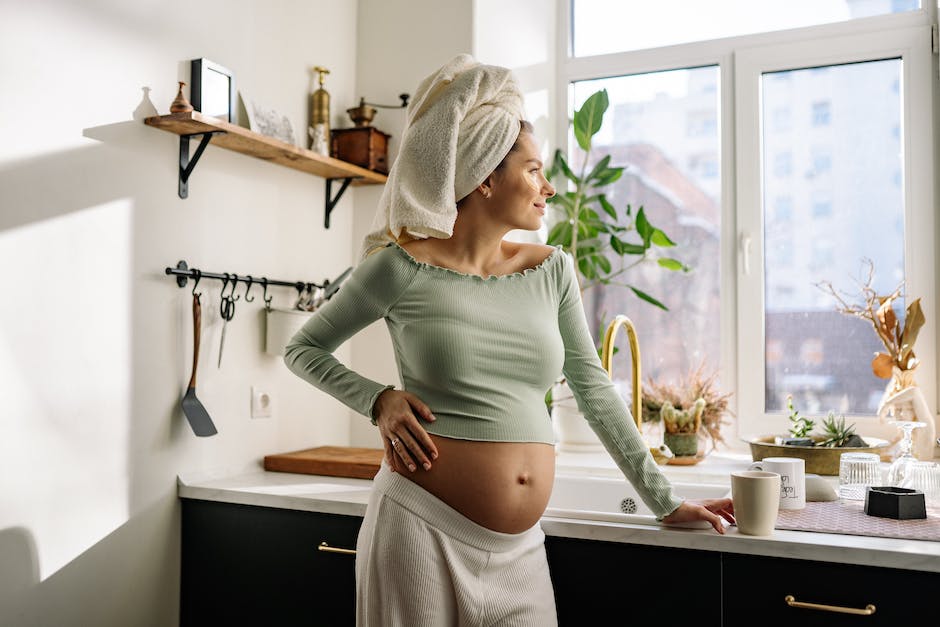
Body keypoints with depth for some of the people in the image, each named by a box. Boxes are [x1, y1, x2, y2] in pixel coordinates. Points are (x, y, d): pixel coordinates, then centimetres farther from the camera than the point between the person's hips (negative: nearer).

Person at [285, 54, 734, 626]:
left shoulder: (551, 270, 5)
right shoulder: (404, 266, -6)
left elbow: (594, 388, 10)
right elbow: (303, 348, 7)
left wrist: (664, 500, 10)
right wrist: (379, 400, -11)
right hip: (422, 524, -4)